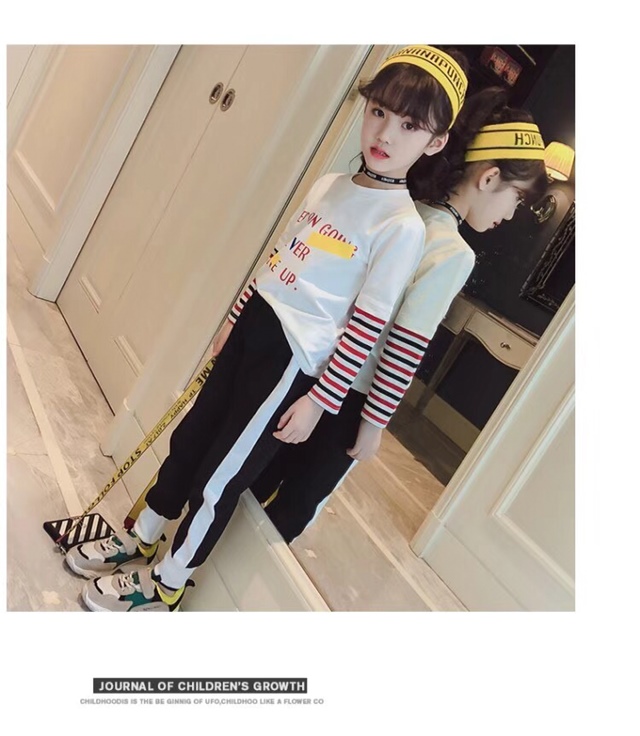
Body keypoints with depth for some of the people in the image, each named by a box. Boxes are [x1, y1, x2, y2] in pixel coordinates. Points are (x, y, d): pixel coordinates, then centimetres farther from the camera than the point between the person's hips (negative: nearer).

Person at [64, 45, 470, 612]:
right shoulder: (330, 183, 7)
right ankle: (141, 541, 41)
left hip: (292, 361, -7)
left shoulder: (404, 227, -15)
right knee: (189, 439, 18)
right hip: (253, 327, 7)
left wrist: (319, 400, -13)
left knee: (218, 478, 6)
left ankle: (166, 585, 30)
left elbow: (366, 327, -15)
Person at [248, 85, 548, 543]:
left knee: (261, 481, 24)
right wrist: (375, 422, -12)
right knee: (297, 506, 15)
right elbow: (406, 348, -22)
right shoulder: (456, 254, -20)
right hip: (348, 394, -7)